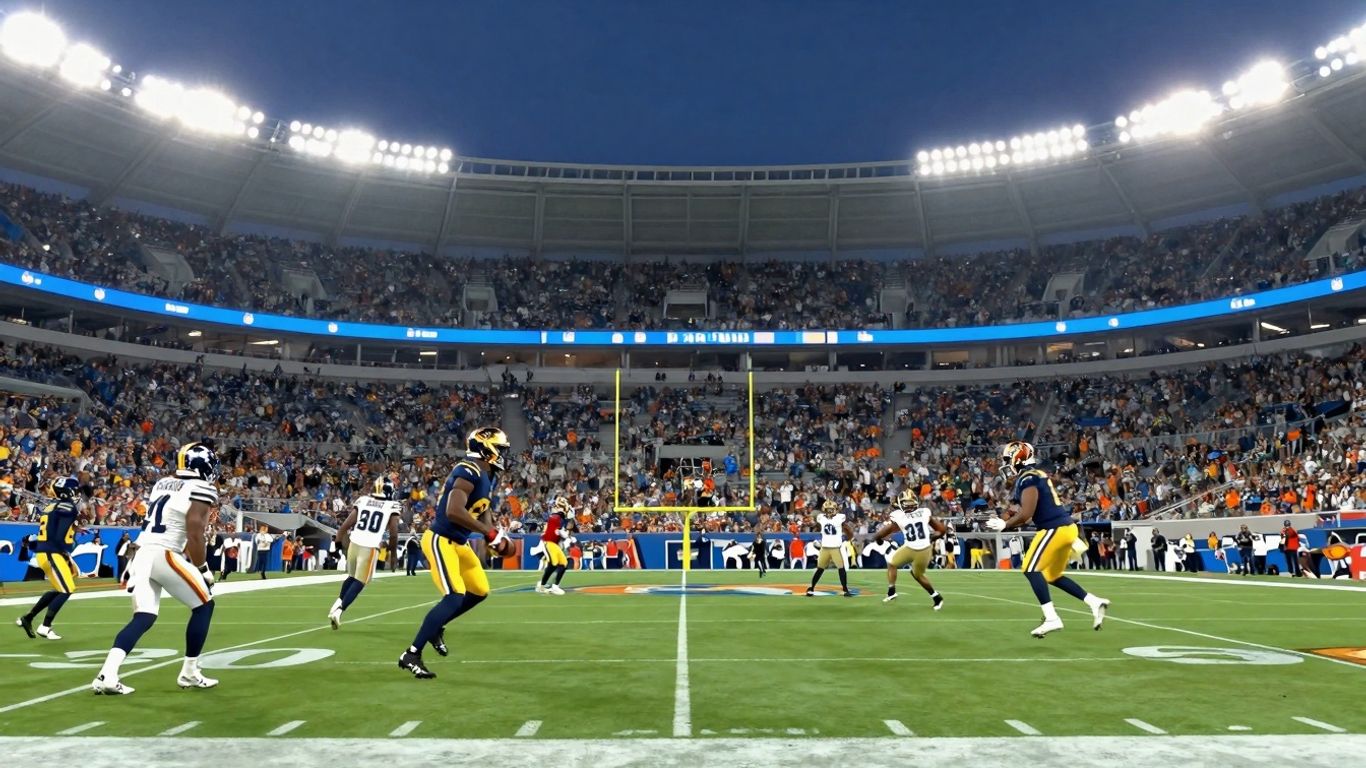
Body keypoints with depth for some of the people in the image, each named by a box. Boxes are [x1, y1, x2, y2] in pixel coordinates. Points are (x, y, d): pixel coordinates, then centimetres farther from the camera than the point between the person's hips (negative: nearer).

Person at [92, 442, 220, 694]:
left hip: (142, 553, 8)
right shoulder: (200, 490, -8)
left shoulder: (162, 483, 17)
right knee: (204, 606, 8)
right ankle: (189, 673, 13)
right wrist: (203, 570, -1)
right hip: (165, 555, -8)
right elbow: (195, 536, -11)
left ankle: (107, 675, -6)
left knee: (143, 618, 9)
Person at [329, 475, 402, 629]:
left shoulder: (362, 501, 10)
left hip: (354, 543, 4)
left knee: (352, 577, 26)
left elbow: (345, 525, 6)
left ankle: (337, 603, 18)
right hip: (370, 548, -4)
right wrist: (393, 552, 10)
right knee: (359, 582, 4)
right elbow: (393, 533, -4)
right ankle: (338, 611, -6)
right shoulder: (392, 506, 0)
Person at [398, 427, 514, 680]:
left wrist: (495, 535, 0)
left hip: (459, 543, 10)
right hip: (440, 540, -10)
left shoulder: (488, 477, 7)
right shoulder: (469, 473, -24)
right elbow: (454, 512, -35)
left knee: (480, 591, 16)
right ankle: (411, 655, -6)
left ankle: (435, 628, 33)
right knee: (454, 598, -16)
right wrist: (491, 533, -29)